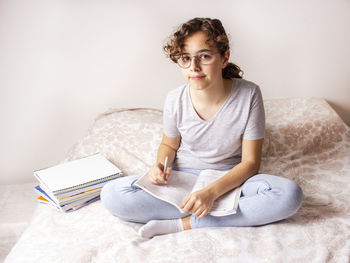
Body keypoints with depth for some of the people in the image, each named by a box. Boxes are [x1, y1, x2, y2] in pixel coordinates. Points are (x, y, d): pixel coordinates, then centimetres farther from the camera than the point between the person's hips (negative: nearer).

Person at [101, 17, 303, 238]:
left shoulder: (248, 94, -17)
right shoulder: (176, 100, -11)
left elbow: (250, 162, -14)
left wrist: (212, 191, -29)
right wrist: (160, 165, -15)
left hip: (231, 178, -1)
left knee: (290, 195, -31)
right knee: (112, 195, -23)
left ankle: (181, 224, -24)